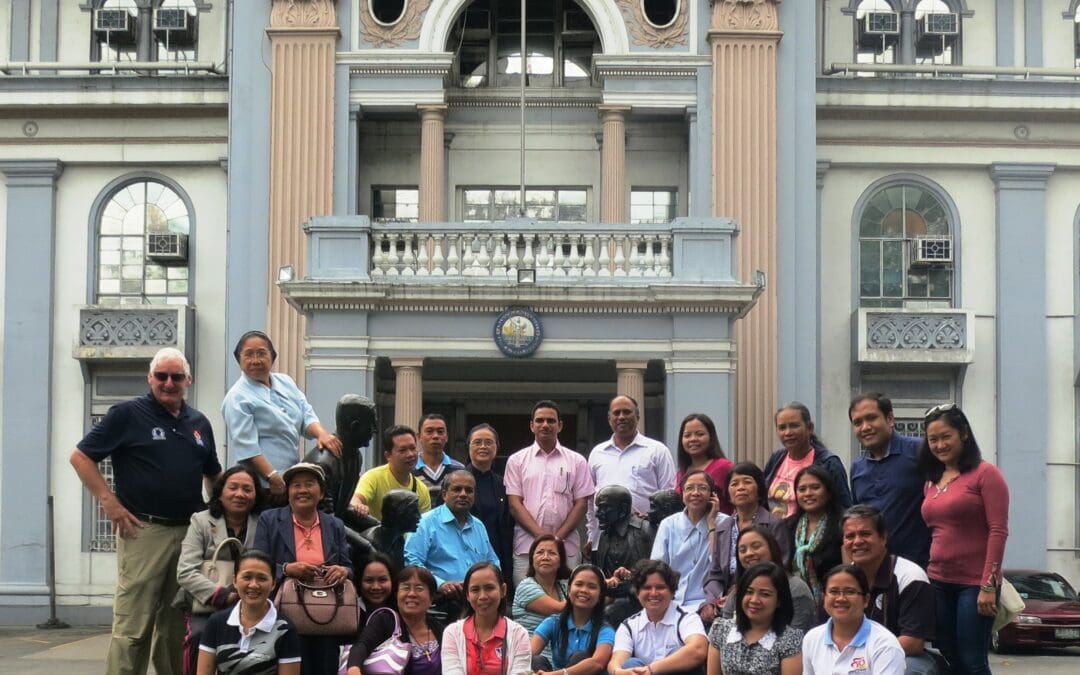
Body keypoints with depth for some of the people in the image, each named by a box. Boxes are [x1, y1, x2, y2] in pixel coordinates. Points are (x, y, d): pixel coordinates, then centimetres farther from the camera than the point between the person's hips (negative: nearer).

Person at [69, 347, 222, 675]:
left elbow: (213, 474, 26)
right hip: (144, 530, -6)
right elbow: (80, 456, -3)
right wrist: (109, 502, -10)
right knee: (133, 623, -8)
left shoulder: (199, 423, 15)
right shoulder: (127, 414, -1)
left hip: (190, 531, 6)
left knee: (177, 623, 13)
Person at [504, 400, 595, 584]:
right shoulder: (517, 460, 9)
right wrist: (541, 535, -10)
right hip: (526, 547, 0)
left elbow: (581, 504, 6)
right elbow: (514, 504, 2)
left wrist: (558, 537, -7)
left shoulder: (576, 461, 11)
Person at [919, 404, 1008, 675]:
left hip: (975, 584, -6)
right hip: (938, 583, 6)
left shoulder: (985, 473, -6)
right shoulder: (932, 481, 14)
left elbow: (998, 531, -12)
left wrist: (989, 585, -17)